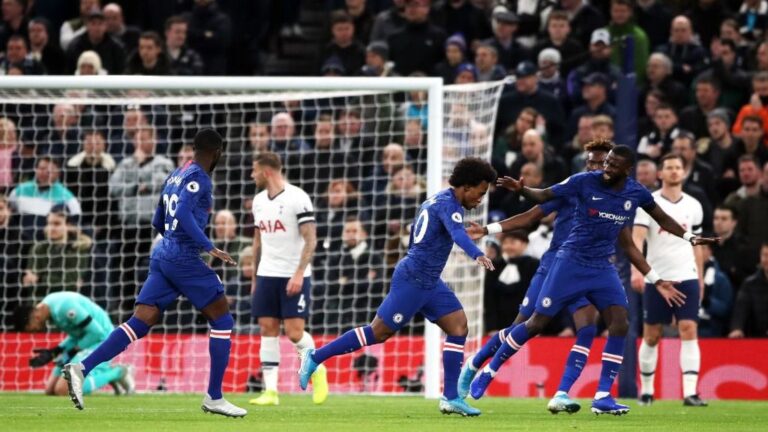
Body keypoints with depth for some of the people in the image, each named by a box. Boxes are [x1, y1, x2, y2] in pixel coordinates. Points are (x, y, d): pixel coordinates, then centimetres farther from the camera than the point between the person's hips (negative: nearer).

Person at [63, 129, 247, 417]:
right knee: (222, 320, 3)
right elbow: (183, 213, -25)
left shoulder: (175, 176, 18)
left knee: (139, 324, 0)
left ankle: (81, 369, -15)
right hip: (184, 259, -8)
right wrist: (209, 247, -24)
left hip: (162, 256, 8)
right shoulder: (198, 178, -8)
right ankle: (214, 398, 3)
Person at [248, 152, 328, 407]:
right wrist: (255, 278, 16)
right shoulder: (259, 201, 11)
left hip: (294, 277, -6)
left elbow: (311, 240, -13)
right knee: (268, 330, -1)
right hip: (267, 276, 6)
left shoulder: (297, 198, -11)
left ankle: (317, 369, 18)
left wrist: (299, 273, -21)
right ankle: (271, 391, 0)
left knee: (294, 332, -9)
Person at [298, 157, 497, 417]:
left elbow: (414, 236, 26)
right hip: (413, 280, -10)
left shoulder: (436, 201, 15)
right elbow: (457, 233, -36)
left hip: (428, 282, 10)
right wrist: (477, 255, -53)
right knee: (379, 332, -4)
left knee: (458, 326, -1)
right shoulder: (448, 204, -15)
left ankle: (451, 398, -3)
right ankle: (315, 358, 7)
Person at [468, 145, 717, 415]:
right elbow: (544, 196, -9)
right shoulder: (586, 182, -12)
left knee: (620, 324, -13)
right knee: (537, 323, -4)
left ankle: (602, 397, -7)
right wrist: (521, 189, -28)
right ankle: (489, 372, 13)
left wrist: (690, 237, 14)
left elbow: (663, 220, 17)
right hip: (571, 263, -3)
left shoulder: (636, 193, -1)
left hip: (603, 269, 3)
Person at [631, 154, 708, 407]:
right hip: (656, 278, -2)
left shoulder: (693, 206, 9)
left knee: (689, 331, -11)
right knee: (651, 336, 6)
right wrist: (636, 270, -27)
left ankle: (690, 393, -17)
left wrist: (700, 279, 15)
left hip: (687, 277, 2)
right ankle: (646, 390, 21)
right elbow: (637, 238, -13)